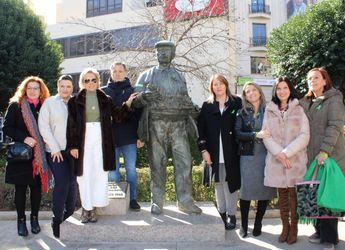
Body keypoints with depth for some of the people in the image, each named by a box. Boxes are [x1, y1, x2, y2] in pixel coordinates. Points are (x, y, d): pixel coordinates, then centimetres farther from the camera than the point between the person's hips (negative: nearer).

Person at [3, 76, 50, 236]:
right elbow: (7, 128, -5)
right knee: (20, 187, 4)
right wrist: (24, 138, -17)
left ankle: (34, 218, 21)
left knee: (36, 186, 7)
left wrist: (42, 142, -5)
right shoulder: (15, 105, 0)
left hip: (39, 154, 2)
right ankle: (21, 220, 17)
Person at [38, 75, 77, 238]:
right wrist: (55, 148, -7)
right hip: (55, 151, -2)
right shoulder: (49, 103, 2)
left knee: (72, 182, 6)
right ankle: (57, 220, 6)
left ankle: (69, 216, 22)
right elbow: (43, 126, -2)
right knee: (61, 183, -8)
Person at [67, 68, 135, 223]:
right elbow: (71, 125, 1)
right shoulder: (75, 101, 3)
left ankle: (93, 206, 13)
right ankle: (86, 208, 12)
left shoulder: (105, 99, 9)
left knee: (100, 172, 2)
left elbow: (117, 115, 9)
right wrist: (72, 146, -4)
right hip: (83, 139, -1)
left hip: (101, 139, 2)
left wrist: (127, 104, -6)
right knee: (85, 173, 0)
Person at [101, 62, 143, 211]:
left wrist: (140, 136, -1)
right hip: (110, 138, 1)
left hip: (129, 138, 0)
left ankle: (132, 198, 16)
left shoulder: (132, 91, 6)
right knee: (112, 171, 6)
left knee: (131, 169, 4)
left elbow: (139, 114, 4)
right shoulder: (103, 92, 7)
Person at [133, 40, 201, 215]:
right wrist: (145, 96, -16)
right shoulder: (146, 76, 12)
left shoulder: (179, 76, 21)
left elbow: (185, 99, 27)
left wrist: (192, 109, 6)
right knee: (157, 163, 1)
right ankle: (157, 202, 11)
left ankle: (185, 202, 7)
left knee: (184, 161, -2)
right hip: (156, 123, -2)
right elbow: (136, 100, 6)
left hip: (178, 123, 3)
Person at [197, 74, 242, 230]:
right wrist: (204, 149, -5)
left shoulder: (236, 103, 3)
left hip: (231, 152, -2)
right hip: (214, 153, 2)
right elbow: (201, 129, 3)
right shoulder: (207, 106, 8)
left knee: (230, 182, 2)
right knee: (218, 183, 9)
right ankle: (221, 213, 21)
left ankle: (231, 214, 13)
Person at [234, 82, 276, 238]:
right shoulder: (242, 113, 5)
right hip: (247, 156, 0)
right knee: (246, 190, 0)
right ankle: (244, 225, 15)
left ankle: (258, 224, 21)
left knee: (264, 190, 4)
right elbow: (237, 133, -5)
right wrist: (256, 135, -16)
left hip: (266, 155, 1)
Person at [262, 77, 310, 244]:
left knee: (294, 194, 1)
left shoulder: (298, 110, 2)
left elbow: (304, 136, -4)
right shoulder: (269, 111, 8)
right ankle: (285, 226, 20)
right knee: (282, 194, 9)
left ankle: (294, 227, 14)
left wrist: (286, 153, -13)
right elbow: (266, 136, 3)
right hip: (276, 160, 2)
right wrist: (279, 153, -11)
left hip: (296, 160, -2)